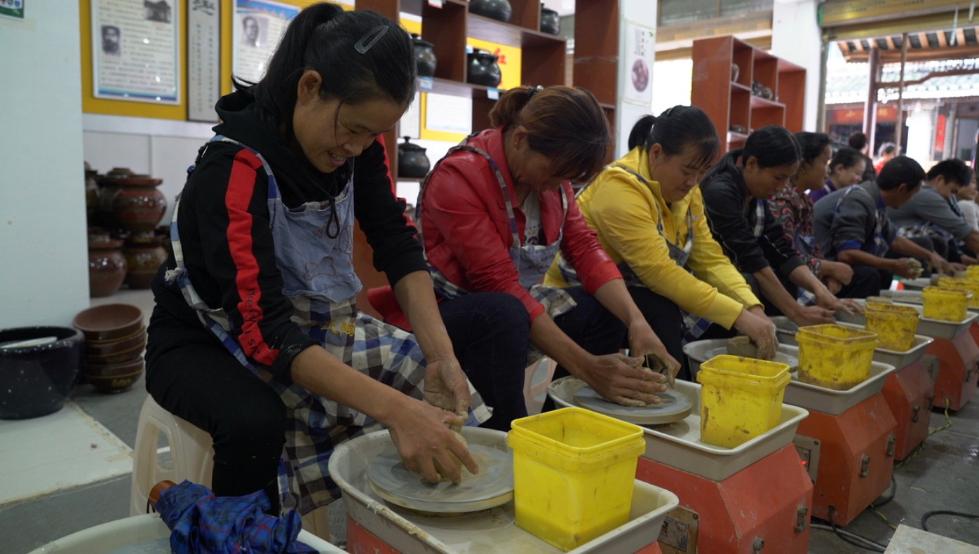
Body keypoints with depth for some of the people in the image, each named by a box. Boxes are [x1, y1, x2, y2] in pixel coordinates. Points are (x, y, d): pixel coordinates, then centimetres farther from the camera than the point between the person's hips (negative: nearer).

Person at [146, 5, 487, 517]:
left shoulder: (359, 136, -10)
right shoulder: (234, 167, -29)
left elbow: (398, 245, -10)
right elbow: (264, 330, -36)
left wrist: (441, 355, -23)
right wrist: (396, 409, -45)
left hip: (318, 326, 6)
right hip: (210, 341, -5)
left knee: (451, 388, -8)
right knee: (255, 422, -37)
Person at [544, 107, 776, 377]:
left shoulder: (685, 189, 2)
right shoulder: (620, 186, -25)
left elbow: (710, 258, -2)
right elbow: (659, 272, -31)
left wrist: (752, 307, -18)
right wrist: (739, 316, -31)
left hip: (637, 295, 8)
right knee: (663, 312, -30)